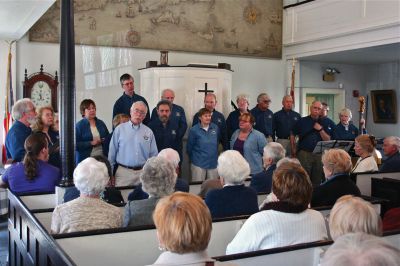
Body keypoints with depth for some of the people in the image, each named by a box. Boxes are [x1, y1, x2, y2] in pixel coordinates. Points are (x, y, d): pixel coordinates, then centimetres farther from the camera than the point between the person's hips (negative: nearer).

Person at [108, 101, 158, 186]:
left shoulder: (149, 132, 7)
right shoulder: (120, 129, 2)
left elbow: (154, 155, 10)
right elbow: (112, 153, 5)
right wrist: (110, 173, 4)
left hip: (143, 173, 2)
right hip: (123, 172, -1)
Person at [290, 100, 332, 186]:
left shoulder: (324, 123, 9)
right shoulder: (302, 121, 4)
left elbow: (328, 140, 3)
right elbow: (292, 135, 9)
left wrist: (321, 130, -11)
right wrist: (294, 151, 6)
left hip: (319, 154, 2)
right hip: (304, 153, -2)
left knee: (317, 180, 7)